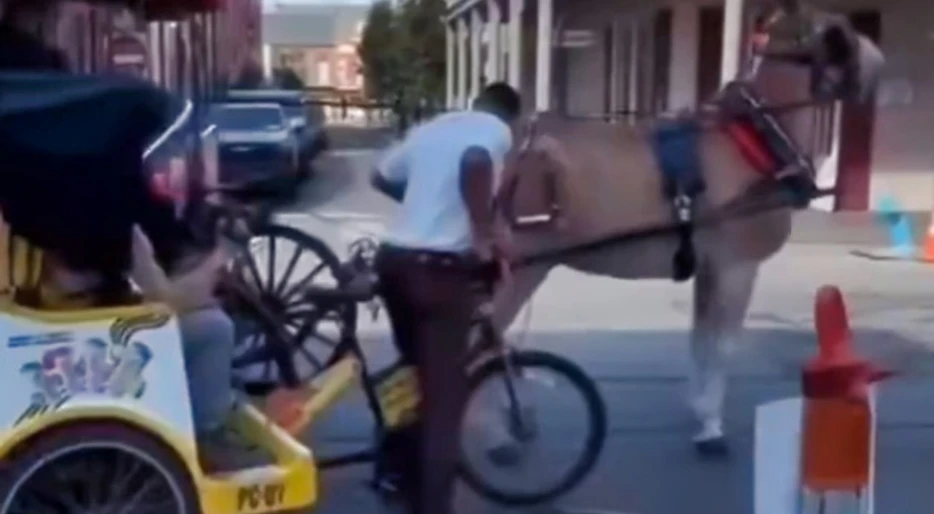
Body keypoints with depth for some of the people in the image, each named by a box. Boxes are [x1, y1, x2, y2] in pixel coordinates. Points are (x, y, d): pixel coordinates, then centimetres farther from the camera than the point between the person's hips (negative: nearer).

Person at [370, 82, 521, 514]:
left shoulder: (431, 127, 20)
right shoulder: (497, 129, 0)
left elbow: (382, 178, 30)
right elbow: (475, 162, -24)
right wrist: (485, 232, -17)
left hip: (394, 258, 8)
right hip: (438, 267, -7)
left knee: (416, 371, 26)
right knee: (444, 393, -2)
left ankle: (397, 465, 38)